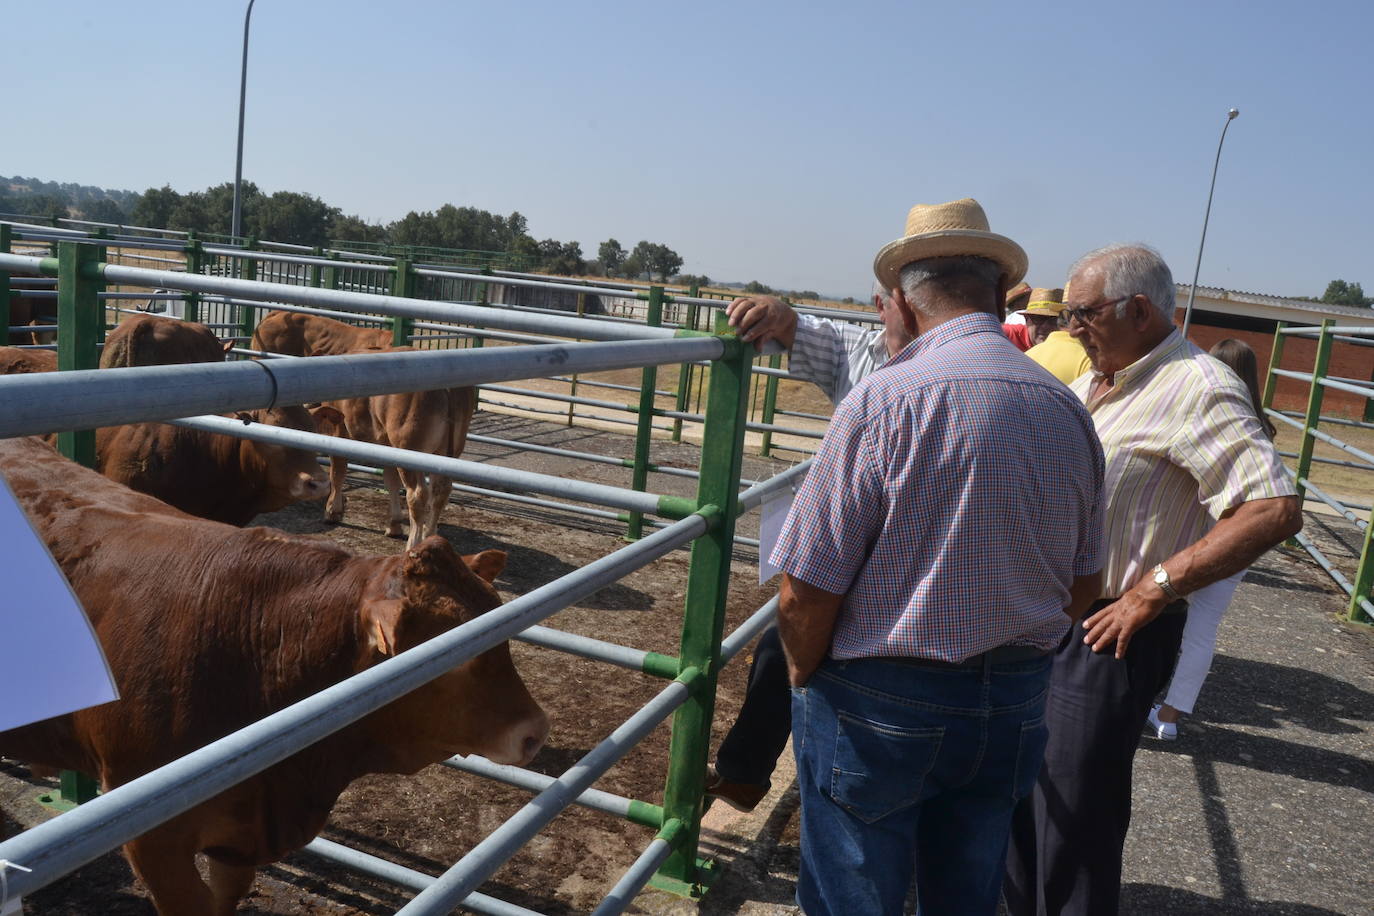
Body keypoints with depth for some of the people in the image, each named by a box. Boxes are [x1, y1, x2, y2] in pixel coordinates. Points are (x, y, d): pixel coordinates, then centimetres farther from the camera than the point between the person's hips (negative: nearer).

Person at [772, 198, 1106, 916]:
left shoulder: (885, 401, -20)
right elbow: (1082, 586, 9)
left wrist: (804, 679, 0)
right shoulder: (1068, 411, 0)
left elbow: (804, 595, -19)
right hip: (1015, 708, 6)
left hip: (880, 704, -5)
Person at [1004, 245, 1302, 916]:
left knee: (1073, 818, 3)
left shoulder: (1196, 388, -18)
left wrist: (1154, 588, -24)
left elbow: (1276, 510, -27)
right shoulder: (1091, 383, 9)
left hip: (1108, 633, -9)